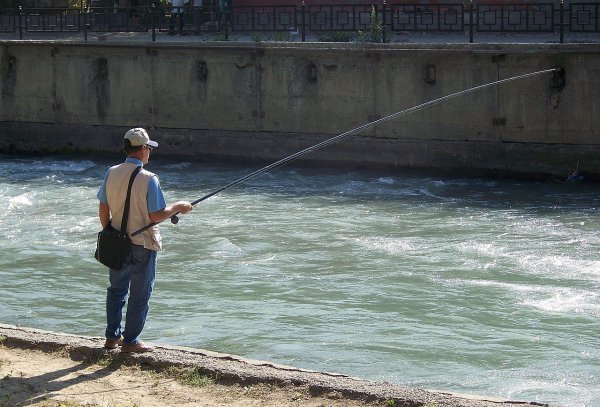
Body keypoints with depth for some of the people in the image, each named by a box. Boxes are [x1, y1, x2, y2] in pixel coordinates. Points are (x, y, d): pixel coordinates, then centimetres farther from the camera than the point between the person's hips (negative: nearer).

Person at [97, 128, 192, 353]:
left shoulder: (112, 173, -2)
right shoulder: (148, 179, -18)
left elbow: (103, 209, 4)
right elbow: (156, 216, -18)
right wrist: (178, 207, -2)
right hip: (142, 243, -5)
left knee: (116, 289, 18)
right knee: (140, 293, 6)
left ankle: (112, 336, 23)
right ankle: (130, 340, 10)